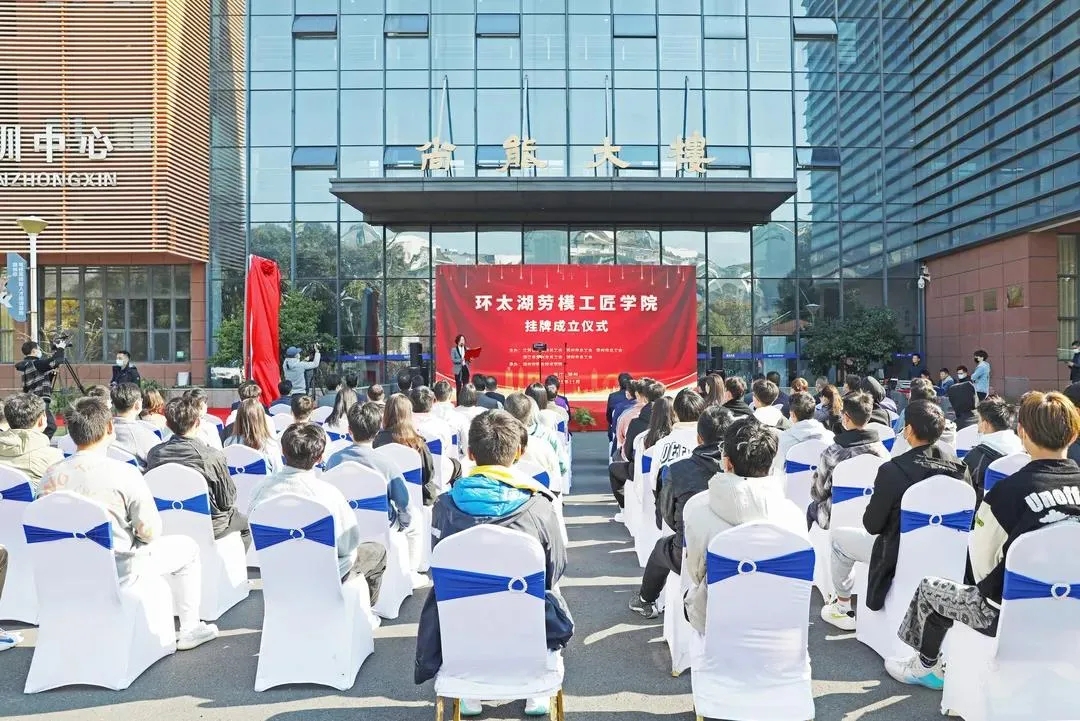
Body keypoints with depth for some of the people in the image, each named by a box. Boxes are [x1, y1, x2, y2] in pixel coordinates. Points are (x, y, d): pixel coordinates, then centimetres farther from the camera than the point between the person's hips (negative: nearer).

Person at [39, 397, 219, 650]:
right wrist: (137, 533, 6)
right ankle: (189, 630, 22)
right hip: (116, 572, -6)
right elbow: (150, 532, -16)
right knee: (188, 547, 15)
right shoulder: (124, 473, -21)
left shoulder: (51, 476, -7)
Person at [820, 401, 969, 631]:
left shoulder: (893, 470, -26)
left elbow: (872, 525, -16)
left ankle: (843, 608, 25)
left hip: (899, 556, -6)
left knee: (838, 536, 18)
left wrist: (871, 509, 5)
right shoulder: (959, 466, -11)